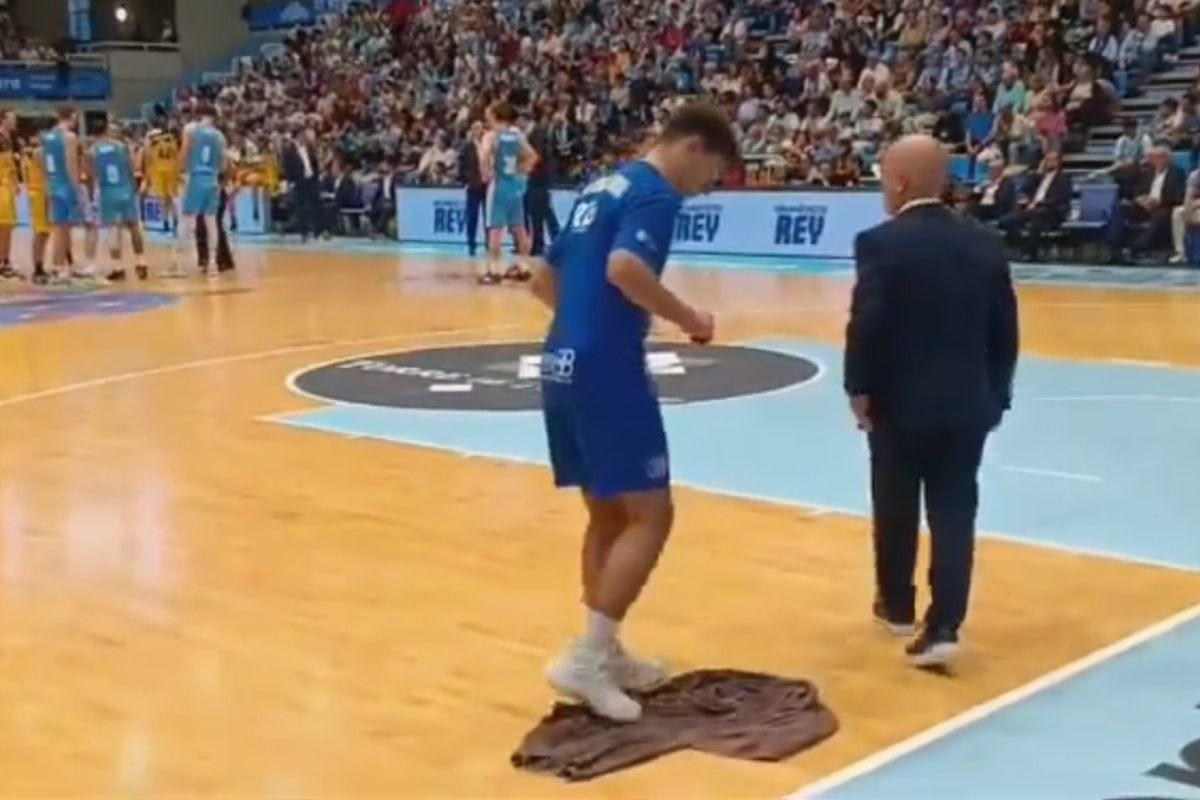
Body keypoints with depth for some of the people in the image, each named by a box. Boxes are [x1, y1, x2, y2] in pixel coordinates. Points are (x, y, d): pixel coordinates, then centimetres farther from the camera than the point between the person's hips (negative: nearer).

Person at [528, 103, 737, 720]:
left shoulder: (604, 186, 19)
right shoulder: (654, 194, -8)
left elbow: (544, 279, 23)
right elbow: (624, 268, -26)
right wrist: (687, 318, -14)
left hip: (562, 367, 9)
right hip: (607, 373, -9)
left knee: (608, 514, 17)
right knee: (650, 515, -4)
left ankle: (605, 654, 24)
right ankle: (587, 657, -6)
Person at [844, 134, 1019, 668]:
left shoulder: (880, 243, -11)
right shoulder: (985, 243, 4)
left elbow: (866, 325, -17)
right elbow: (1004, 328, 6)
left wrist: (859, 388, -7)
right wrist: (996, 393, 14)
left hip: (900, 401, -3)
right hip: (967, 403, 3)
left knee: (896, 511, 14)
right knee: (954, 513, 3)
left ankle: (897, 606, 30)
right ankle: (943, 627, -2)